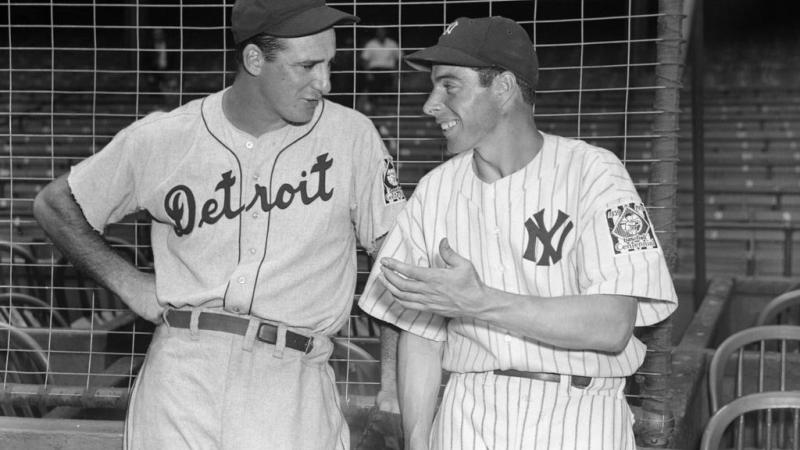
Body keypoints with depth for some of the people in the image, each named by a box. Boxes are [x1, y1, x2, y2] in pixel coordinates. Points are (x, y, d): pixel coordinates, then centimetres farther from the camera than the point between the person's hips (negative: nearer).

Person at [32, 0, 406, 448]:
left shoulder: (353, 137, 0)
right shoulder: (162, 139, 1)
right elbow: (55, 204, 14)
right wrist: (125, 280, 4)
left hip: (294, 382, 0)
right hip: (180, 373, 1)